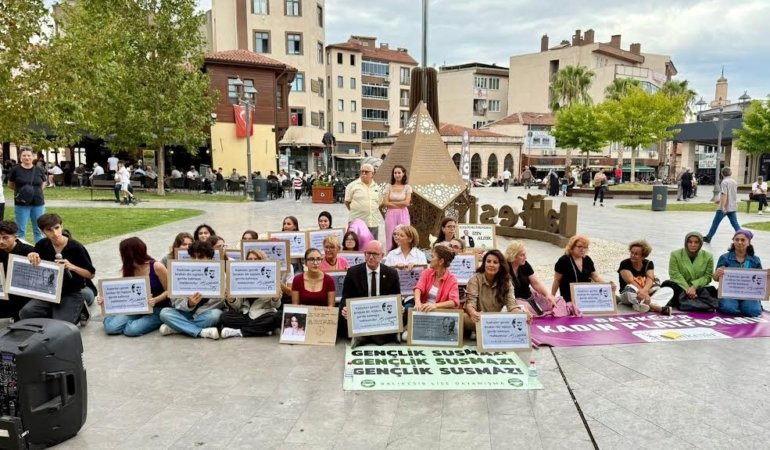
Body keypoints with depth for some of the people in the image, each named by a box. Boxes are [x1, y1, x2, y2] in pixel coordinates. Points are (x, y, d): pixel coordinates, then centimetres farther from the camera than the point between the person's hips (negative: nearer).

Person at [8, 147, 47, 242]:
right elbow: (10, 185, 8)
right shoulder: (15, 170, -3)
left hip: (38, 203, 2)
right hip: (21, 204, -2)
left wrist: (36, 191, 1)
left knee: (38, 230, 10)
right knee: (21, 230, 3)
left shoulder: (39, 170, 3)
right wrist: (20, 190, -3)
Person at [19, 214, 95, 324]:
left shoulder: (75, 247, -12)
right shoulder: (41, 245, 0)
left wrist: (73, 267, -23)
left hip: (72, 294, -5)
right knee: (26, 313, -22)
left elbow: (91, 274, -6)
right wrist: (32, 257, -8)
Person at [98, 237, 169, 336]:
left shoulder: (156, 266, -15)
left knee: (131, 329, -27)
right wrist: (105, 300, -8)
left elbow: (169, 291, -11)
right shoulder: (128, 269, 3)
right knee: (110, 327, -17)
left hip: (158, 309, -5)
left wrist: (155, 300, -28)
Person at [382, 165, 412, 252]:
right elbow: (385, 203, -2)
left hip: (403, 215, 0)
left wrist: (391, 202, -4)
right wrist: (400, 205, -5)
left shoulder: (407, 187, 5)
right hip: (391, 215, 1)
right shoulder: (389, 187, 7)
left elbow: (406, 202, -6)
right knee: (390, 237, -1)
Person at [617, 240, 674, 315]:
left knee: (669, 290, -18)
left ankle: (643, 304, -41)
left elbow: (650, 279, -13)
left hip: (646, 293, 4)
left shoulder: (649, 264, 4)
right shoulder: (624, 264, -7)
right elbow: (631, 281, -21)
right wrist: (644, 294, -37)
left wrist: (644, 290, -36)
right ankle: (659, 308, -38)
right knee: (630, 289, -38)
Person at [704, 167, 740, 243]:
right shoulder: (734, 182, 12)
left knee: (715, 223, 4)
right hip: (733, 207, 7)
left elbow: (724, 195, -21)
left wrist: (723, 207, -25)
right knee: (735, 223, 5)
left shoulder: (724, 182, -13)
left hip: (724, 207, -7)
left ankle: (708, 237, 12)